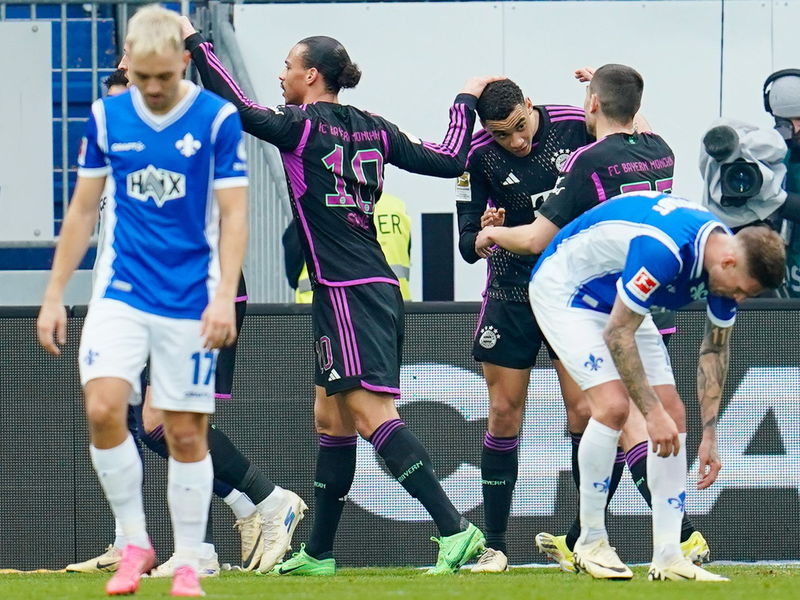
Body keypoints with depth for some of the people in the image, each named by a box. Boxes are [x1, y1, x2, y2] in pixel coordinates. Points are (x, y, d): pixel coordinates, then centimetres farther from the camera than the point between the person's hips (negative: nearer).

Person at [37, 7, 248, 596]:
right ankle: (134, 543, 1)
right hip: (121, 293, 2)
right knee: (102, 409, -16)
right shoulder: (106, 117, 3)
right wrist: (54, 296, 9)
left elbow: (233, 214, -5)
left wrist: (225, 297, -16)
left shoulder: (219, 119, -5)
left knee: (187, 432, 1)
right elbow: (83, 210, 11)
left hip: (190, 301, -2)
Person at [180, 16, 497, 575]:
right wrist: (467, 102, 25)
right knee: (331, 419, 15)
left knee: (373, 415, -15)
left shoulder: (303, 126, -8)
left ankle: (454, 528, -26)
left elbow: (239, 108, -13)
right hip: (378, 290, 9)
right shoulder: (373, 129, 11)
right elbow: (448, 161, 10)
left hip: (348, 294, -9)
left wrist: (195, 42, -5)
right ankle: (318, 554, 20)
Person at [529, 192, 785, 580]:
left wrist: (709, 435, 1)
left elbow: (715, 348, 3)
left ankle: (667, 558, -2)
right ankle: (590, 543, -8)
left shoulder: (729, 267, -12)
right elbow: (616, 334, -31)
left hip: (614, 300, 8)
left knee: (673, 415, -2)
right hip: (563, 287, -8)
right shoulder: (665, 249, -38)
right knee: (613, 405, -23)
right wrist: (652, 413, -28)